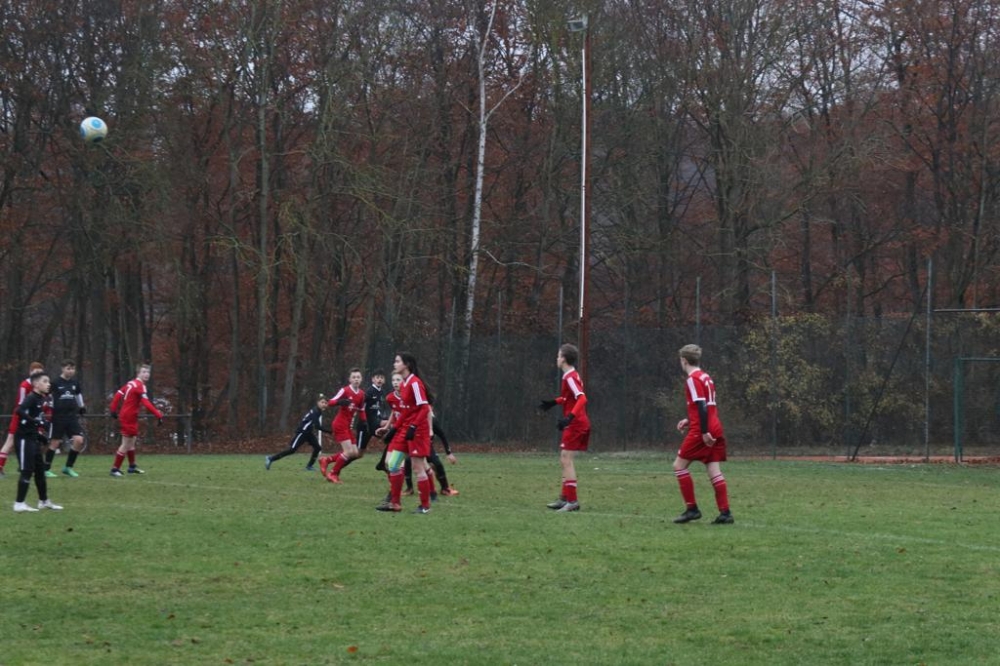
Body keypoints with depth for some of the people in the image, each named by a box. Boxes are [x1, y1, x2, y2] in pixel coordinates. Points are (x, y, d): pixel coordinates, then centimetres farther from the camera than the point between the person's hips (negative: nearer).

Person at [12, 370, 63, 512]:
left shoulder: (40, 399, 11)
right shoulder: (31, 398, -16)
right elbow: (20, 411, -32)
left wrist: (41, 435, 17)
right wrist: (36, 421, -34)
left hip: (33, 439, 9)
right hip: (24, 438, -9)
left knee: (40, 469, 16)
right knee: (27, 471, -8)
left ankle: (44, 501, 27)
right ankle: (19, 504, -5)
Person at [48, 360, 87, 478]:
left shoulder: (75, 382, 7)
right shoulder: (55, 382, -8)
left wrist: (82, 407, 28)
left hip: (72, 416, 5)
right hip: (58, 417, -5)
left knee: (79, 440, -8)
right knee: (55, 442, -2)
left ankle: (68, 467, 6)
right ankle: (46, 469, 10)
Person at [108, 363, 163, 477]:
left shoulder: (131, 383, 10)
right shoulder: (140, 386, -19)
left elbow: (118, 394, 15)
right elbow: (146, 403, -29)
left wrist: (114, 410, 20)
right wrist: (158, 415, -31)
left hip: (125, 416, 10)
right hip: (129, 418, -10)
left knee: (131, 442, 21)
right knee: (126, 444, -4)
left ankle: (132, 466, 34)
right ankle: (115, 469, 0)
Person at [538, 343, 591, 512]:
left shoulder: (570, 377, -17)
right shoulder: (570, 376, 13)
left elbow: (582, 398, -28)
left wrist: (570, 417, -36)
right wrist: (554, 402, 31)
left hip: (575, 424, -10)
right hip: (578, 424, 10)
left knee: (567, 460, -12)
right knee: (565, 460, 16)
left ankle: (572, 501, -14)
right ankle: (565, 498, 23)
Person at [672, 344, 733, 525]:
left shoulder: (693, 379, -9)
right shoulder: (706, 377, 18)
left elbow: (701, 406, -19)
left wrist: (704, 431, -22)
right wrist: (690, 421, 25)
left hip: (702, 432, -8)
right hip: (716, 430, 8)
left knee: (679, 465, 1)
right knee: (714, 471, 4)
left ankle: (692, 509, -2)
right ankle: (725, 513, -4)